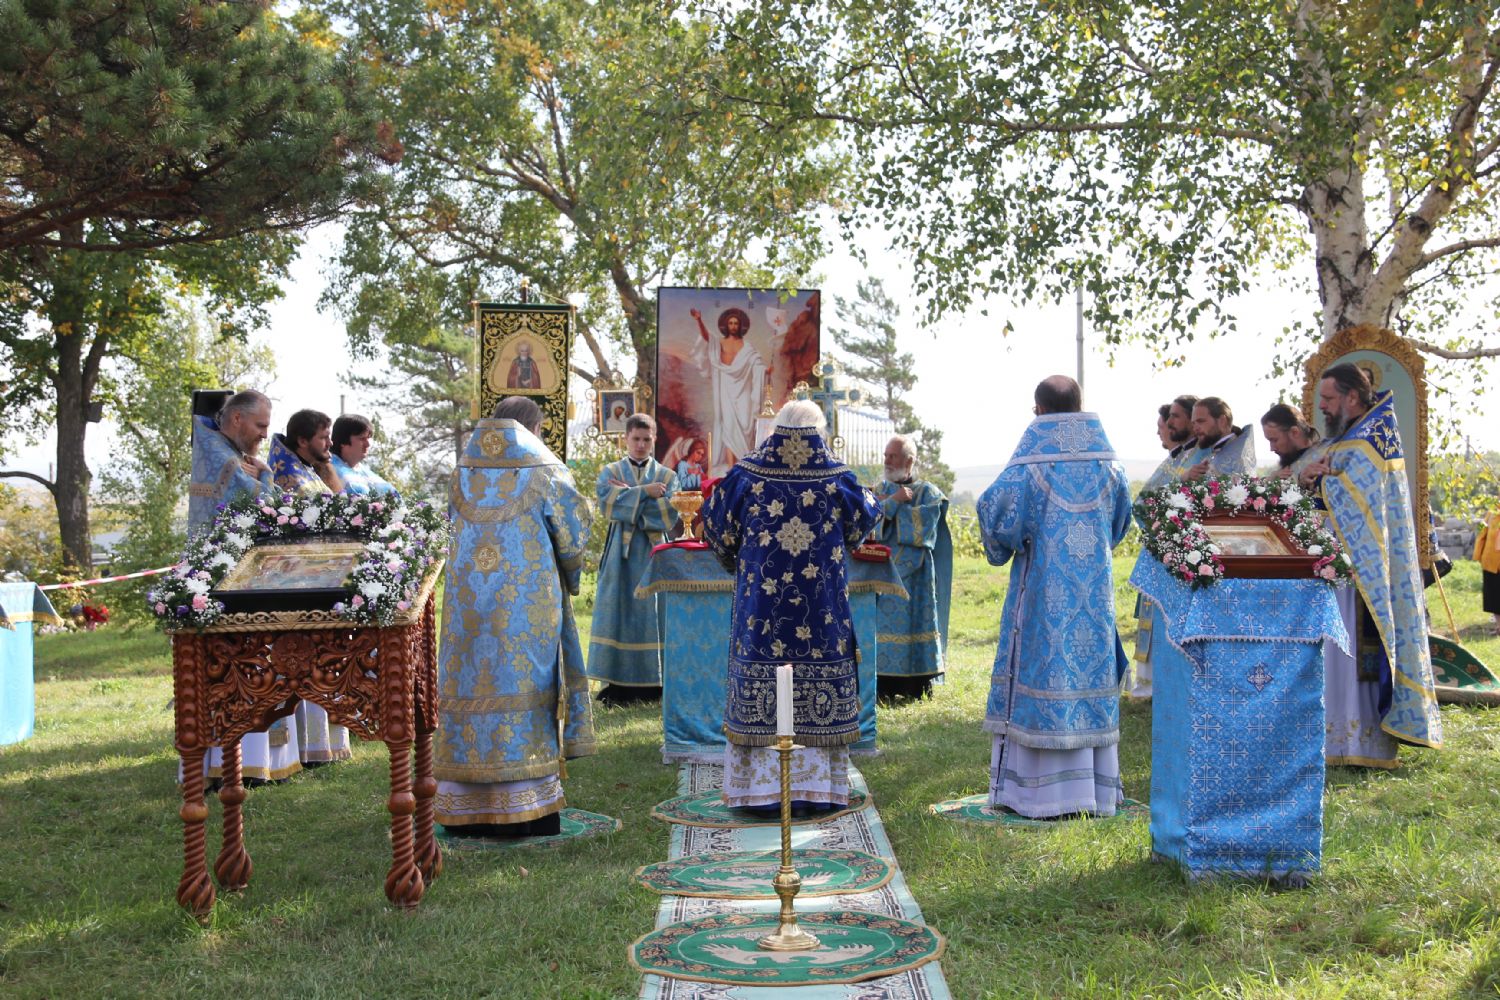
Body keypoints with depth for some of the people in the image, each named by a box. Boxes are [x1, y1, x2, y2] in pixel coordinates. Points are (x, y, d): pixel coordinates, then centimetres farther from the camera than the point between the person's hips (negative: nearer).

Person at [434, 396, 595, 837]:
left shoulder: (463, 472, 10)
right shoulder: (545, 472, -1)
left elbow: (456, 526, 18)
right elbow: (573, 535, 2)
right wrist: (568, 575, 20)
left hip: (468, 596, 4)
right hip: (527, 598, -3)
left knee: (471, 684, 7)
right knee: (523, 684, 1)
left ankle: (467, 807, 11)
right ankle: (525, 805, 3)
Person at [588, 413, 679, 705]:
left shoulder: (667, 476, 8)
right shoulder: (610, 473, 8)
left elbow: (670, 514, -8)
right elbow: (606, 503, -12)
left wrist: (628, 496, -10)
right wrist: (644, 492, -15)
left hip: (654, 554, 1)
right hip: (621, 553, 0)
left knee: (653, 614, -1)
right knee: (619, 615, -2)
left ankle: (653, 686, 5)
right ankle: (616, 685, 1)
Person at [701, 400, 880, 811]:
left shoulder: (745, 477, -1)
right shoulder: (839, 480, -1)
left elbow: (717, 531, 9)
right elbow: (863, 523, 17)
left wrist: (737, 563, 29)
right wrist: (871, 499, 40)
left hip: (761, 603, 0)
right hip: (821, 607, 0)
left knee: (762, 694, 6)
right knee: (818, 691, 6)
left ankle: (761, 785, 10)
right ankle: (817, 786, 11)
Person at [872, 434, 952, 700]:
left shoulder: (928, 493, 4)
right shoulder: (879, 490, 14)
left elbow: (922, 525, -13)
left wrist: (885, 506, -6)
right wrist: (894, 501, -11)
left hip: (912, 577, -3)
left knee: (912, 626, -3)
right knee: (882, 629, -1)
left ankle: (918, 686, 5)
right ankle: (884, 686, 5)